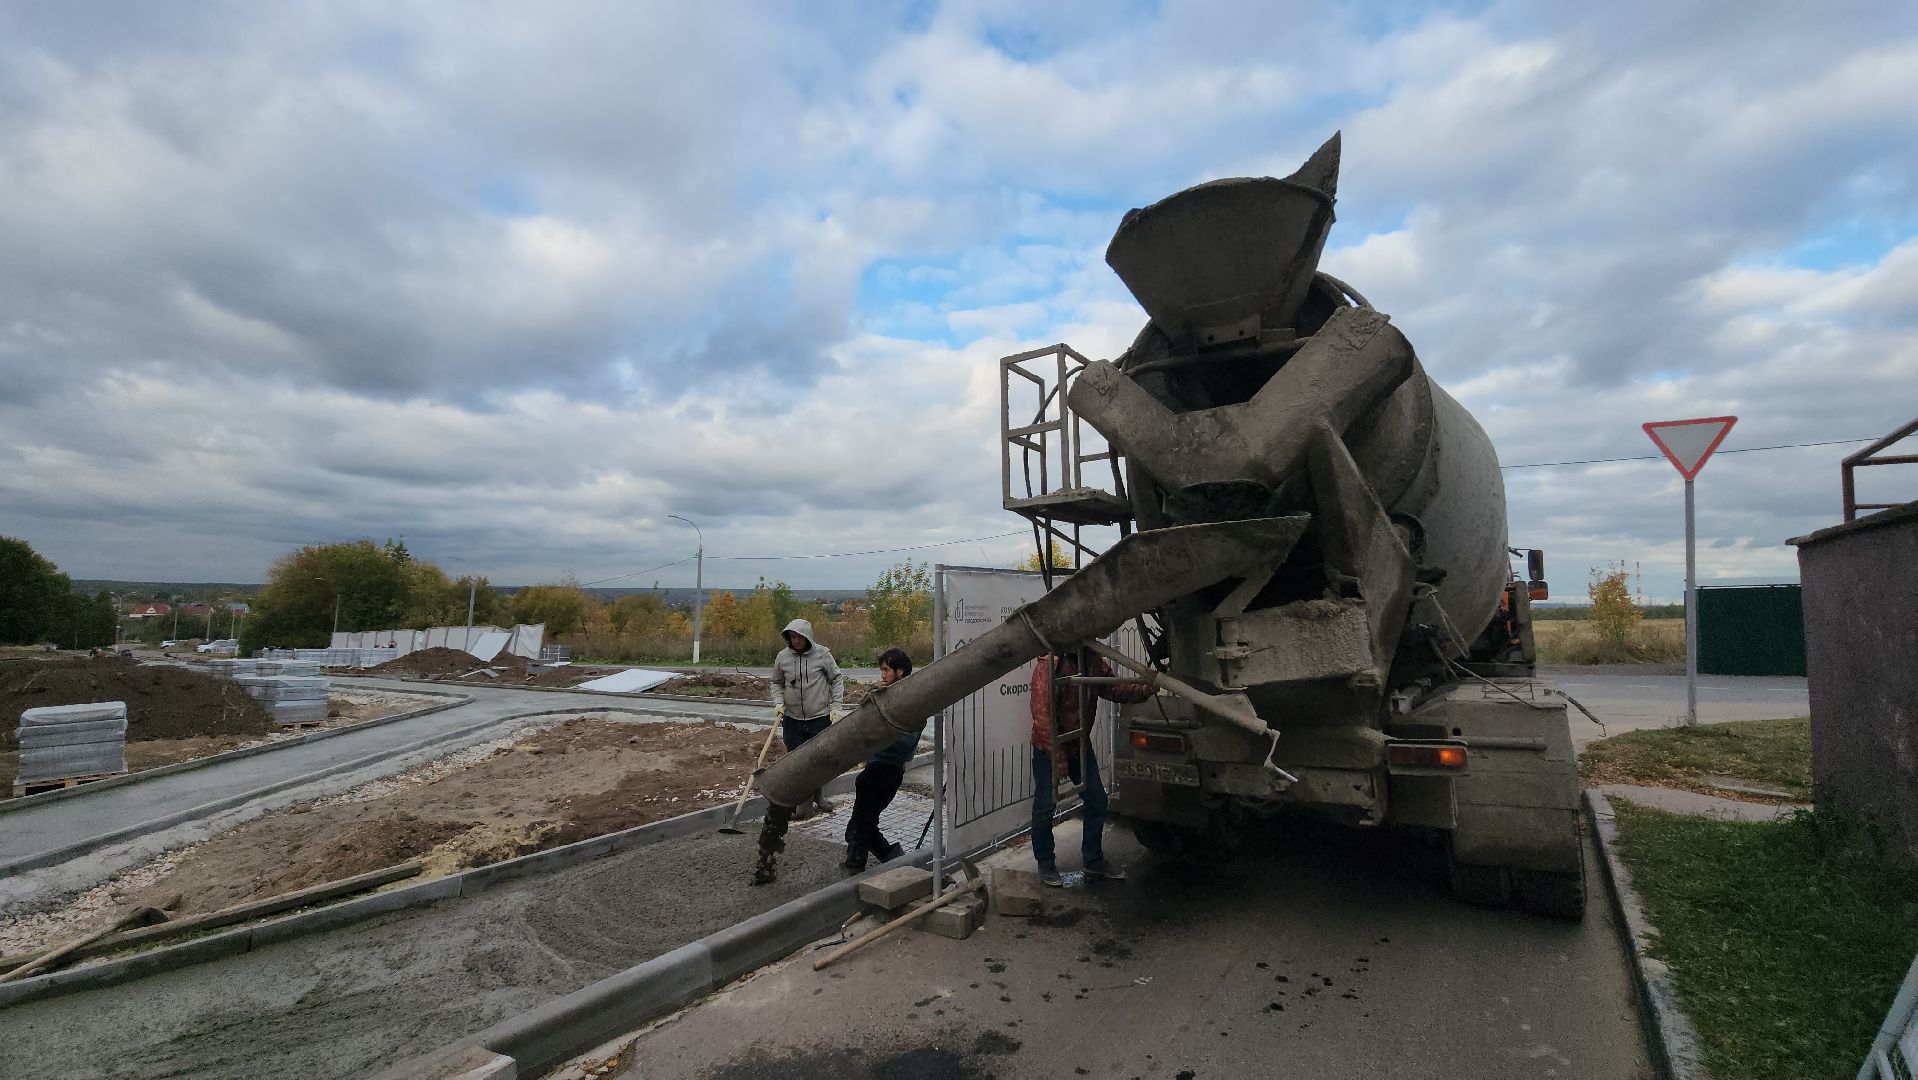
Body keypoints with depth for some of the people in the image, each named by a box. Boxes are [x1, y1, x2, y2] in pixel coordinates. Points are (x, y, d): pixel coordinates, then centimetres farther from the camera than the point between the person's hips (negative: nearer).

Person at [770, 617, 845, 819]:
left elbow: (837, 680, 1)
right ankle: (802, 803, 16)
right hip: (792, 719, 2)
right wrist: (778, 702, -5)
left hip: (820, 718, -2)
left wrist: (836, 707, -5)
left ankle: (816, 797, 30)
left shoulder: (822, 654, -8)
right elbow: (777, 683, 12)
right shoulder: (782, 657, -2)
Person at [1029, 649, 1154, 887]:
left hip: (1080, 744, 7)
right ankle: (1045, 865, 17)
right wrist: (1058, 759, -27)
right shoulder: (1049, 665, -25)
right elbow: (1042, 715, -27)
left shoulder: (1094, 662, -2)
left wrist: (1145, 689, -16)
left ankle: (1093, 861, 26)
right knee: (1045, 805, -1)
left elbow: (1113, 688, 3)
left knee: (1097, 800, 10)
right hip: (1049, 748, -7)